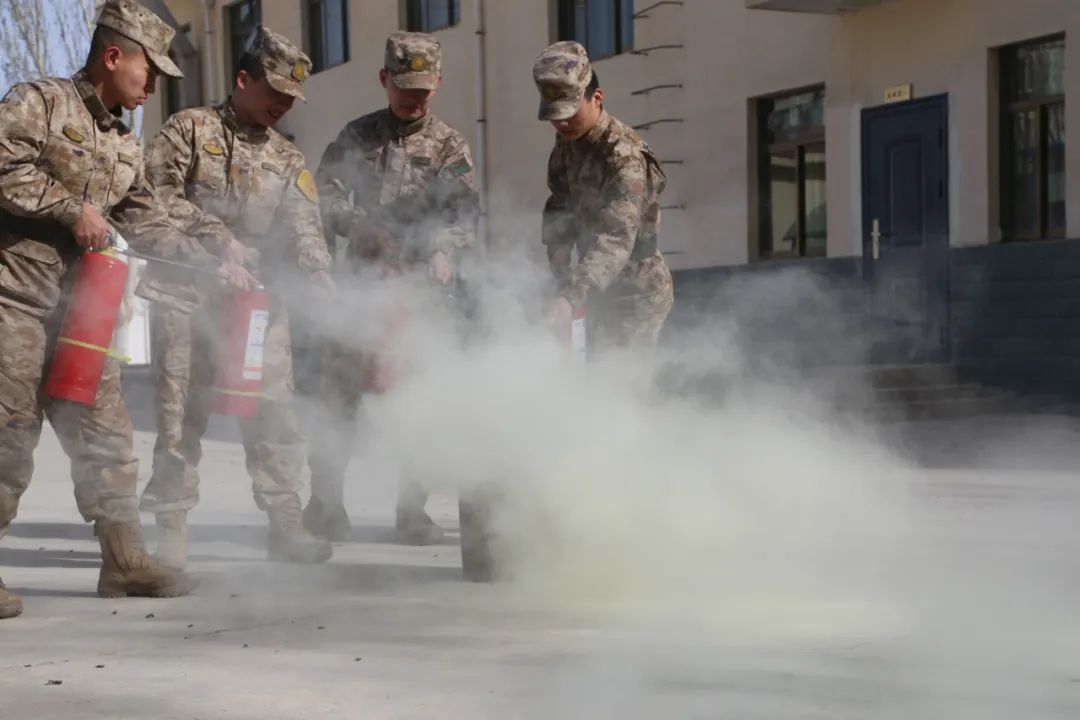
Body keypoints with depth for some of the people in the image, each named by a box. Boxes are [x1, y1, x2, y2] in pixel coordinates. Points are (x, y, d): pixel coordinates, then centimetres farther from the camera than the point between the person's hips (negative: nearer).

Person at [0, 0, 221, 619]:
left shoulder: (125, 146, 19)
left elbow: (148, 226, 19)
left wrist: (214, 264, 13)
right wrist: (72, 209, -16)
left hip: (76, 306, 8)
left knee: (104, 431, 6)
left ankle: (126, 560, 13)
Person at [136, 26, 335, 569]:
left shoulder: (289, 161, 15)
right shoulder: (189, 129, 5)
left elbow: (303, 226, 1)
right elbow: (160, 193, -7)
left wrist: (317, 274, -19)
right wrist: (218, 239, -16)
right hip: (184, 290, -3)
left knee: (272, 408, -4)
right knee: (181, 411, 0)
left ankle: (285, 521, 2)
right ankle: (171, 525, 9)